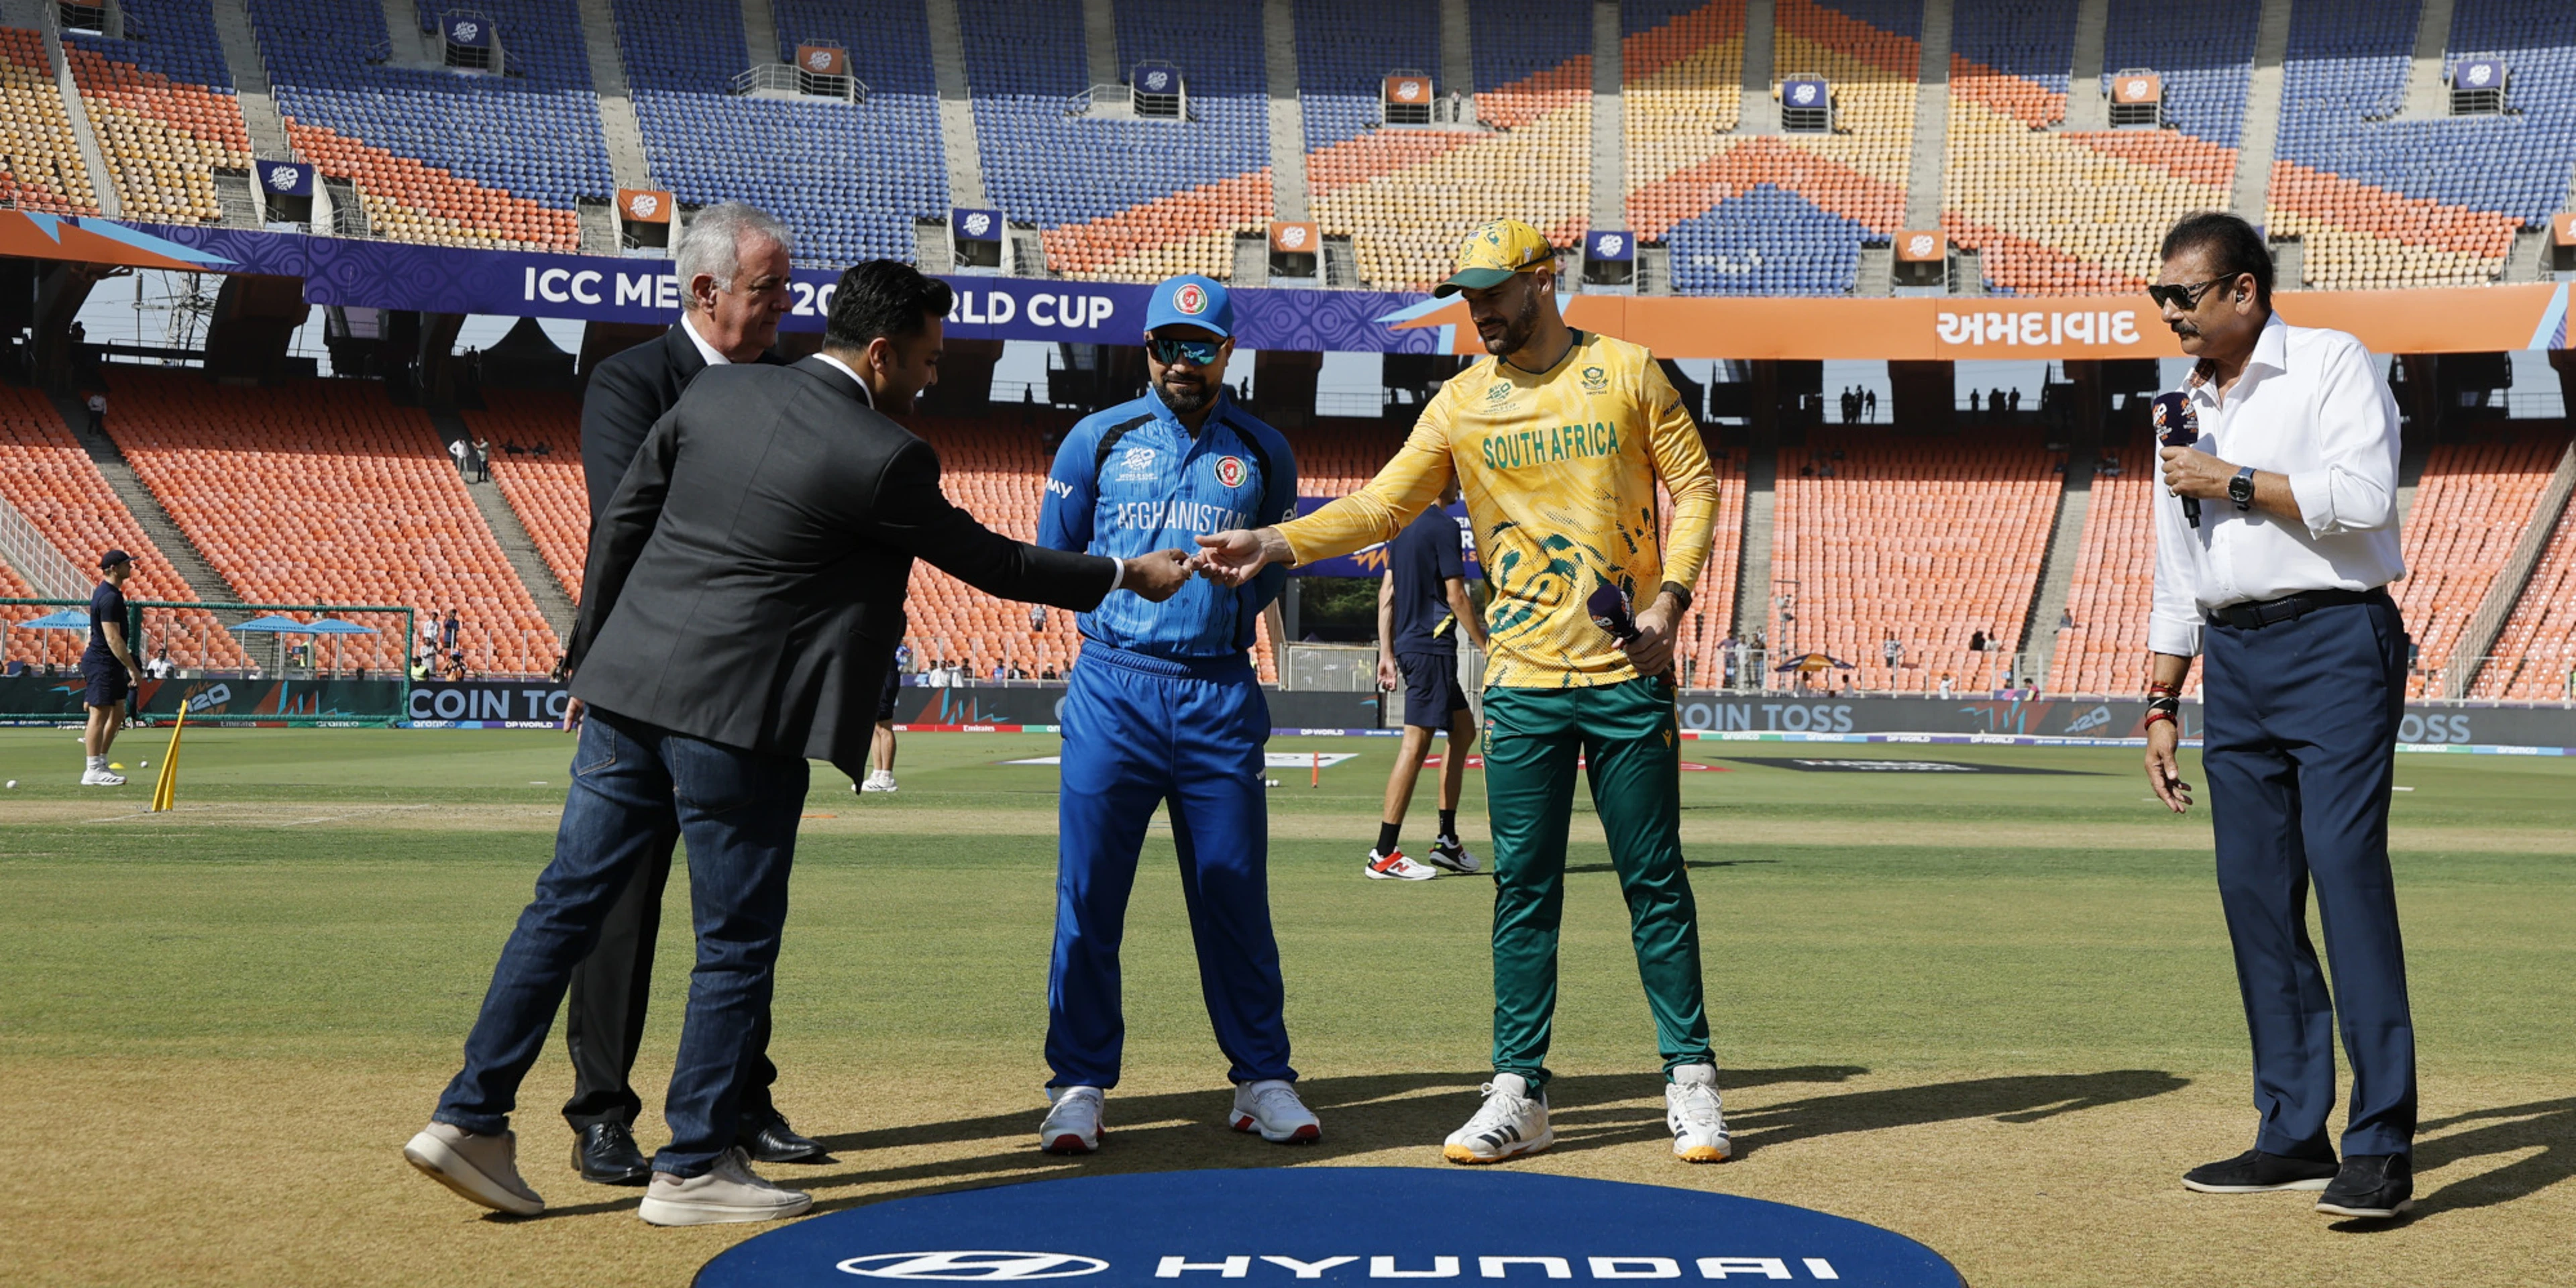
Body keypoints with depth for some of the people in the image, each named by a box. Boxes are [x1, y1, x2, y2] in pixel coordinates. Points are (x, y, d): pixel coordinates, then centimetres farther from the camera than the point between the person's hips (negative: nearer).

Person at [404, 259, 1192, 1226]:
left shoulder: (715, 392, 8)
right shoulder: (884, 458, -11)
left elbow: (620, 522, 13)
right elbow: (987, 562, 0)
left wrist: (589, 659, 21)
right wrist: (1124, 577, 13)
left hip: (627, 691, 7)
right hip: (739, 719, -7)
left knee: (569, 902, 11)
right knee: (737, 942, 5)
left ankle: (470, 1118, 13)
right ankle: (694, 1168, 11)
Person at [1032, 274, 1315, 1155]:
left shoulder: (1263, 452, 11)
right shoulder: (1097, 439, 7)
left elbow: (1280, 561, 19)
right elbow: (1053, 559, 13)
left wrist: (1242, 584, 3)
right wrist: (1129, 587, 3)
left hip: (1219, 694, 1)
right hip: (1112, 689, -1)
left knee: (1235, 889, 3)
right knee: (1088, 892, -2)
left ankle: (1262, 1079, 11)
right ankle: (1079, 1083, 6)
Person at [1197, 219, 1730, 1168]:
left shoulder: (1627, 372, 2)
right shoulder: (1462, 403, 6)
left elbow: (1693, 485, 4)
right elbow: (1382, 505, -1)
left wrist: (1670, 598, -9)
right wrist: (1277, 543, -15)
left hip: (1629, 675, -2)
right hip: (1523, 685, 2)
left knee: (1655, 883, 2)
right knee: (1523, 892, 3)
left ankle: (1691, 1083, 12)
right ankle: (1519, 1096, 9)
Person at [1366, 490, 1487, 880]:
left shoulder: (1402, 525, 15)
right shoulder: (1443, 525, -11)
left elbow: (1387, 592, 15)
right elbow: (1456, 595, -14)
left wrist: (1386, 652, 17)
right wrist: (1487, 647, -7)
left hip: (1408, 644, 10)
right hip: (1432, 646, -10)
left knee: (1464, 729, 18)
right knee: (1416, 744, -9)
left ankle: (1447, 840, 19)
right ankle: (1384, 855, -9)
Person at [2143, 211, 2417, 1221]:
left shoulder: (2333, 364, -1)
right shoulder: (2188, 408, 19)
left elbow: (2363, 496, -17)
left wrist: (2236, 481, -11)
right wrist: (2162, 702, 18)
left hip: (2335, 643, -7)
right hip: (2233, 658, 7)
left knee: (2347, 873, -14)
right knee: (2254, 893, 4)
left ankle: (2382, 1147, -13)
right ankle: (2295, 1136, 12)